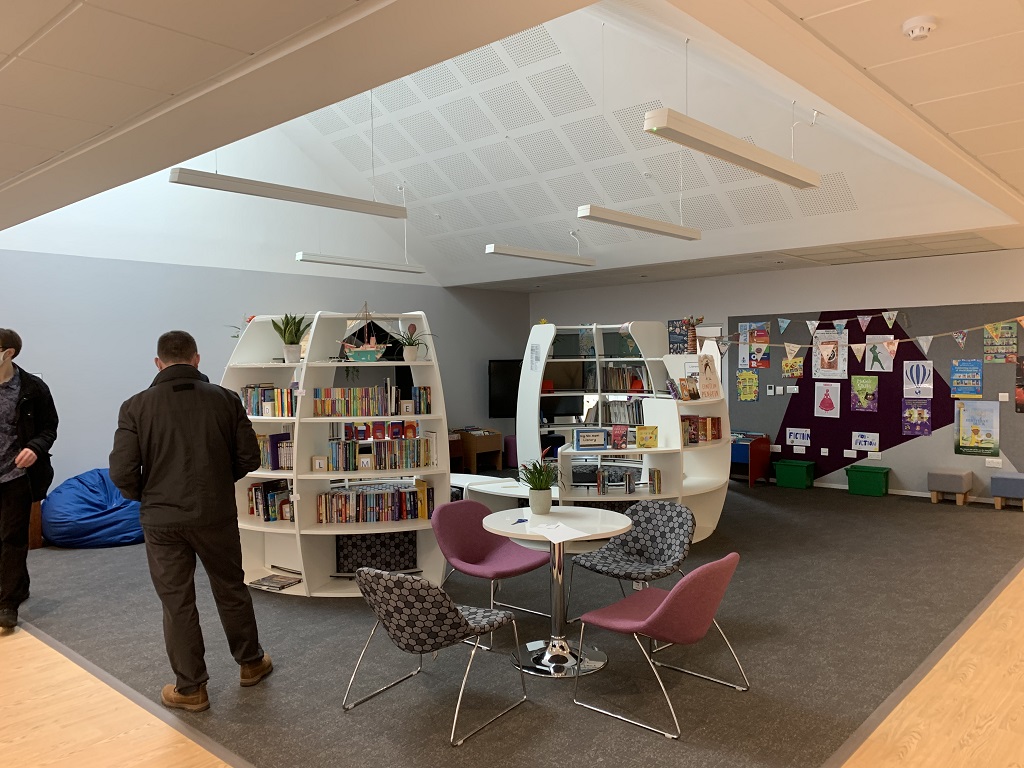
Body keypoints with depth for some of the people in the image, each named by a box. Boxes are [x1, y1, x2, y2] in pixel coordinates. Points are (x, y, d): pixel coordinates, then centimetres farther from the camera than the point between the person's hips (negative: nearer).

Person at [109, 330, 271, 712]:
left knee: (177, 603, 11)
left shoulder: (136, 406, -6)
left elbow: (122, 472, -10)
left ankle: (190, 688, 23)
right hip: (216, 515, 1)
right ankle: (251, 662, 35)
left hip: (162, 521, -1)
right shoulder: (225, 399, -4)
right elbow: (249, 458, -3)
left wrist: (146, 496, 10)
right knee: (231, 589, 19)